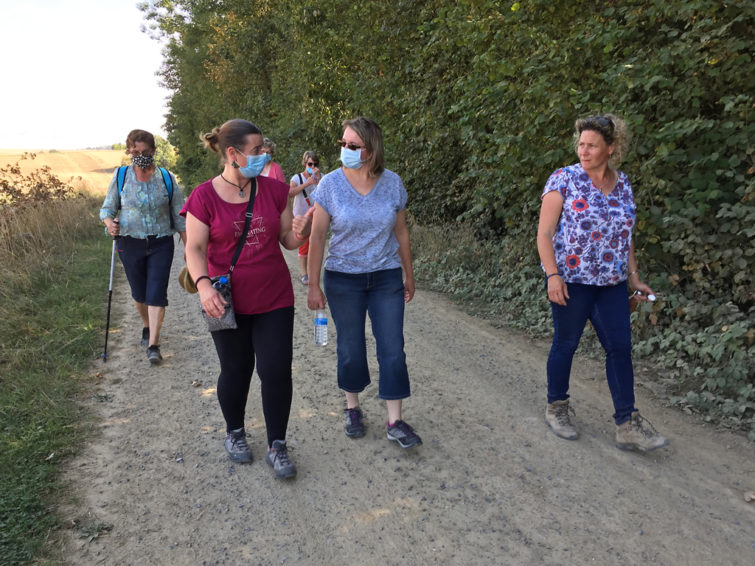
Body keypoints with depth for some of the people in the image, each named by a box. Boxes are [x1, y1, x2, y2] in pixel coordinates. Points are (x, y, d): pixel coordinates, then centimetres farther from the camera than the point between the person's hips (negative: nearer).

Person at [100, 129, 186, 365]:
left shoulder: (167, 179, 0)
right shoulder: (120, 176, 0)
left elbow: (179, 217, 4)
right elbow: (107, 208, 7)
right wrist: (109, 223, -17)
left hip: (161, 244, -1)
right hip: (130, 244, 1)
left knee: (156, 293, -9)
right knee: (139, 293, 13)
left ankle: (153, 345, -5)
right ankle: (146, 326, 41)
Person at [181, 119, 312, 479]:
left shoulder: (273, 189, 0)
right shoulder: (205, 196, -8)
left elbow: (288, 240, 6)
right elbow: (195, 248, -8)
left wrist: (300, 232, -17)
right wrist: (203, 285, -25)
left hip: (275, 300, 2)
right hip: (229, 303, -2)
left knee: (277, 371, 1)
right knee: (236, 370, 12)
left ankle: (277, 446, 18)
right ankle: (234, 433, 38)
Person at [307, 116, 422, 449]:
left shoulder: (392, 183, -3)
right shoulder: (331, 184, -9)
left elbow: (401, 232, 6)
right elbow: (317, 237, -7)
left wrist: (409, 275, 11)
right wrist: (313, 285, -8)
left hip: (386, 277, 2)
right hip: (343, 279, -1)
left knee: (392, 348, 0)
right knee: (351, 347, 9)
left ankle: (395, 423, 10)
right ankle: (353, 409, 31)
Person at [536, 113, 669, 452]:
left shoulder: (622, 184, 9)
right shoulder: (564, 179, -7)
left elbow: (625, 236, 16)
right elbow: (544, 234, -9)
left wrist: (634, 276, 11)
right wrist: (553, 275, -18)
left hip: (611, 283, 5)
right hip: (570, 281, -5)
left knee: (620, 347, 2)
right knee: (565, 344, 6)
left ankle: (627, 425, 10)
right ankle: (556, 408, 26)